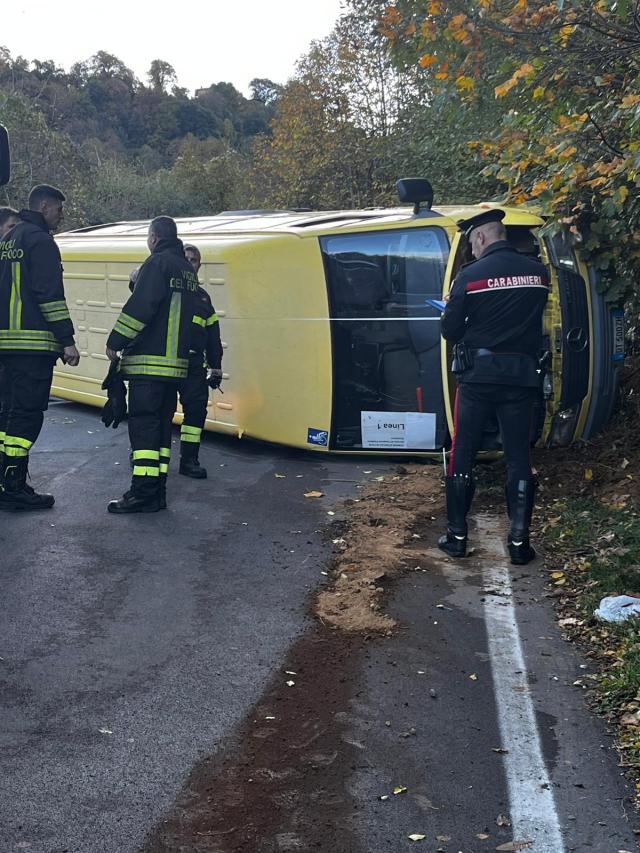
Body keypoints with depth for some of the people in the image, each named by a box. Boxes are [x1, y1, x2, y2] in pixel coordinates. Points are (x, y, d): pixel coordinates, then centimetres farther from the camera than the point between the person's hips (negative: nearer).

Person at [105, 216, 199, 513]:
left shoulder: (158, 262, -8)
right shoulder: (188, 270, 20)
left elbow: (139, 307, -16)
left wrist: (115, 341, -11)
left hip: (148, 363, -8)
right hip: (176, 363, 8)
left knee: (143, 424, -8)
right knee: (162, 425, 11)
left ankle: (143, 493, -11)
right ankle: (157, 493, 13)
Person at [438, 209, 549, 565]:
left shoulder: (470, 275, -10)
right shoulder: (538, 272, 0)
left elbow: (450, 331, -4)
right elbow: (534, 319, 10)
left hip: (478, 374, -2)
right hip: (522, 375, 3)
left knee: (463, 453, 10)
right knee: (519, 456, 9)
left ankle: (457, 536, 14)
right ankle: (519, 540, 9)